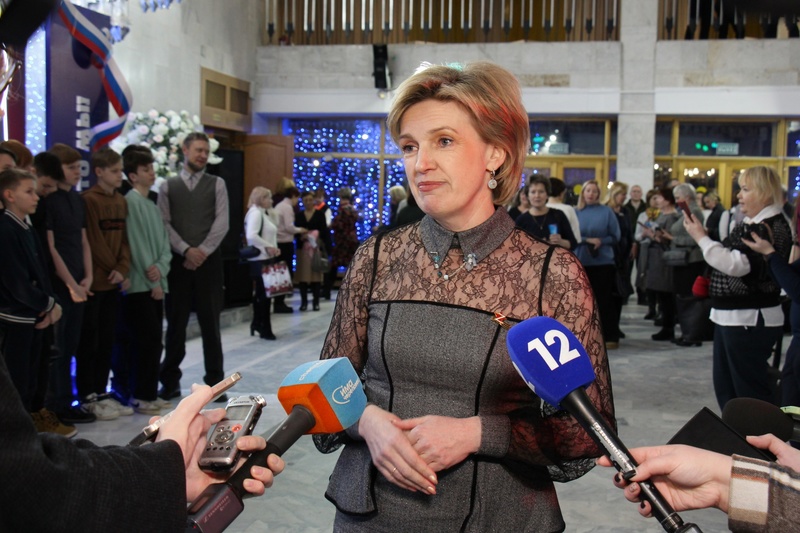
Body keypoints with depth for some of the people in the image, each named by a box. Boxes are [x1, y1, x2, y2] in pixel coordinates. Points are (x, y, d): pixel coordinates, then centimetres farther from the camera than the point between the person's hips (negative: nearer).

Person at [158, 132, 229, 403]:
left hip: (209, 260, 0)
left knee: (210, 323, 3)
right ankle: (170, 381, 15)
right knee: (176, 324, 5)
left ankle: (215, 382, 10)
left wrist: (202, 252, -11)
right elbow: (164, 224, 1)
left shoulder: (217, 184, 7)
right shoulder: (168, 186, 8)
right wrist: (186, 250, -12)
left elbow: (222, 223, -2)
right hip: (178, 260, 0)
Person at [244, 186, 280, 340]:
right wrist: (268, 247, -17)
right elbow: (251, 236, -25)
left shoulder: (264, 213, 17)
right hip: (259, 259, -9)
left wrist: (273, 247, 4)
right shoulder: (255, 213, -13)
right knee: (264, 293, -4)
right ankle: (264, 329, 3)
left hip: (265, 258, 10)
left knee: (261, 293, 14)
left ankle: (257, 324, 24)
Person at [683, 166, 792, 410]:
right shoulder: (750, 224, 14)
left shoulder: (771, 227, -16)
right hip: (730, 317, 10)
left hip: (750, 320, -10)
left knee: (750, 391, -4)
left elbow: (736, 264, -26)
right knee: (725, 387, 17)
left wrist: (701, 238, -21)